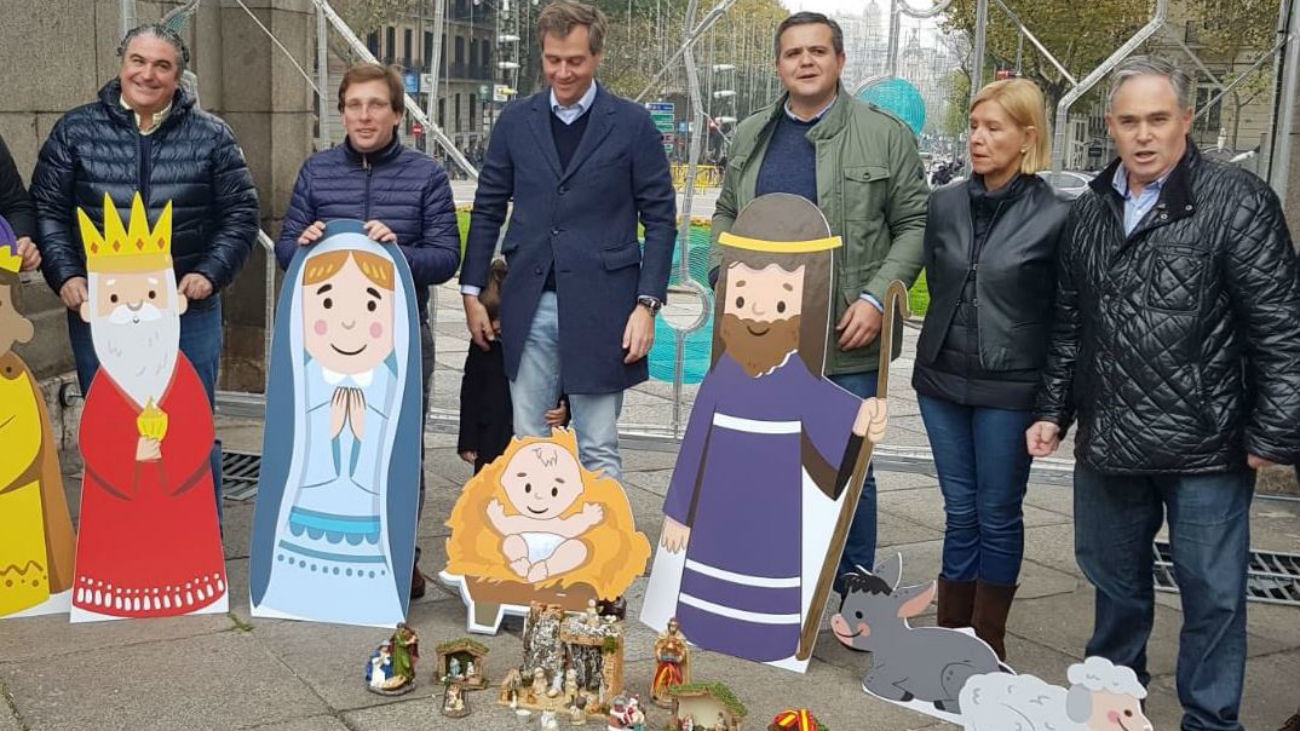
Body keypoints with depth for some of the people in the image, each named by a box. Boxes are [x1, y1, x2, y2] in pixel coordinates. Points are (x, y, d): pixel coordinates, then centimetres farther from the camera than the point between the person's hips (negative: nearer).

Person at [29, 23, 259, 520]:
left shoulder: (210, 136, 2)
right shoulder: (76, 131, 3)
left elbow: (240, 214, 3)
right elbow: (46, 210, 4)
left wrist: (211, 273, -10)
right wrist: (64, 275, -9)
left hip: (188, 312, 0)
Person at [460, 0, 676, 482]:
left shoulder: (632, 125, 0)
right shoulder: (515, 121, 8)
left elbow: (660, 220, 0)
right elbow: (488, 210, 13)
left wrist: (647, 304, -7)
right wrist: (472, 292, 9)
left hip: (600, 308, -3)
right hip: (529, 307, 3)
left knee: (598, 451, 3)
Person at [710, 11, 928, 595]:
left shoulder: (885, 135, -1)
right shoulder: (750, 137, 11)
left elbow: (914, 224, -1)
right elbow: (726, 216, 20)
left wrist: (877, 296, -11)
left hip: (845, 341, -3)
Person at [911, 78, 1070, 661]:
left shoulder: (1054, 217, -9)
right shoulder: (945, 204, 3)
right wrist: (943, 350, 14)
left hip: (1009, 388, -4)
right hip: (942, 378, 4)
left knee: (998, 515, 7)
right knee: (960, 511, 13)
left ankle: (988, 646, 20)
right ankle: (951, 635, 23)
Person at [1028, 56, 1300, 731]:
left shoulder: (1236, 201, -9)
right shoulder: (1089, 212, 9)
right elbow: (1067, 326, 16)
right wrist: (1053, 410, 13)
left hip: (1206, 447, -5)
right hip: (1108, 443, 5)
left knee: (1212, 593, 6)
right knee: (1112, 575, 20)